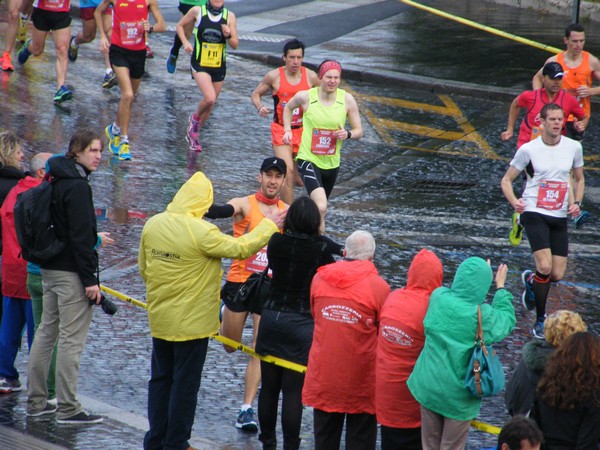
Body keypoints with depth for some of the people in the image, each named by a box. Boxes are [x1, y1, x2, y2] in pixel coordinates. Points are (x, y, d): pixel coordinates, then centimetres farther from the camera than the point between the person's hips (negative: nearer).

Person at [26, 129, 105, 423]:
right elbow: (81, 237, -19)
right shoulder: (77, 186, -16)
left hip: (50, 269, 10)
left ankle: (36, 402, 21)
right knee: (72, 339, -6)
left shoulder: (57, 183, 13)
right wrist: (90, 279, -18)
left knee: (46, 333, 14)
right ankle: (68, 409, -3)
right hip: (71, 273, -10)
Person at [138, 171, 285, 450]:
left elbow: (143, 268, 8)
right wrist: (268, 226, -1)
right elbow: (240, 248, -14)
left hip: (159, 319, 6)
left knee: (160, 379, 17)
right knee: (185, 383, 5)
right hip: (192, 321, -6)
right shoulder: (201, 232, -23)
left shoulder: (153, 225, -3)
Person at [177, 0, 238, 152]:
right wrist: (185, 42, -7)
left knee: (210, 104, 13)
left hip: (219, 66, 4)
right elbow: (180, 25, 9)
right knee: (210, 98, -23)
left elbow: (235, 45, 1)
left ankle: (193, 134, 35)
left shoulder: (229, 16, -2)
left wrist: (228, 36, -20)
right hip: (200, 64, -3)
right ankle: (195, 118, 9)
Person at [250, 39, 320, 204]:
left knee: (301, 179, 11)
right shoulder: (274, 76, -7)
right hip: (281, 130, -3)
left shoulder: (311, 76, -3)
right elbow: (256, 94, 5)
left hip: (303, 130, 3)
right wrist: (260, 107, -15)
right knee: (288, 173, -18)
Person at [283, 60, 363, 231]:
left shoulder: (347, 99, -5)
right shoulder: (305, 97, -10)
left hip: (332, 163, 4)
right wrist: (287, 130, 1)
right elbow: (288, 107, 14)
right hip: (308, 160, -4)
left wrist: (348, 134, -18)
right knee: (321, 206, -25)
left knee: (319, 206, 22)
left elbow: (359, 131, 4)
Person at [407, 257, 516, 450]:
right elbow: (506, 321, 2)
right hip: (458, 395, -3)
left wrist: (478, 274, 21)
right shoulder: (483, 316, -20)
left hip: (429, 387, 3)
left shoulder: (438, 297, -11)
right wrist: (500, 287, 14)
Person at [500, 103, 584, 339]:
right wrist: (514, 201, -18)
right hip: (535, 214, -4)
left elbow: (579, 179, 18)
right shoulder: (528, 149, -6)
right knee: (545, 267, -20)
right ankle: (540, 321, -4)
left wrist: (576, 202, 0)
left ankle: (531, 280, 38)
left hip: (560, 217, 4)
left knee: (557, 275, 1)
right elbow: (506, 180, 1)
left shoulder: (574, 147, 3)